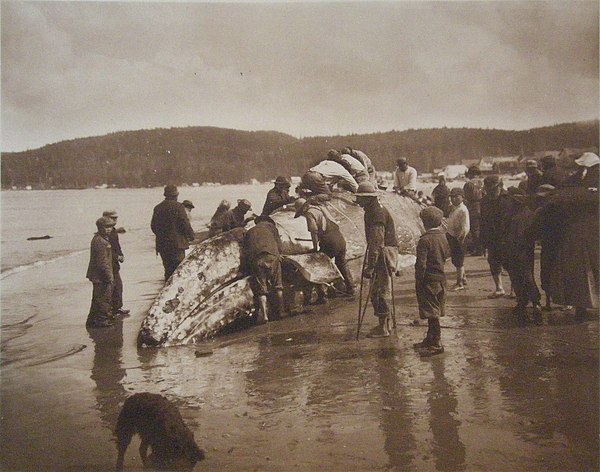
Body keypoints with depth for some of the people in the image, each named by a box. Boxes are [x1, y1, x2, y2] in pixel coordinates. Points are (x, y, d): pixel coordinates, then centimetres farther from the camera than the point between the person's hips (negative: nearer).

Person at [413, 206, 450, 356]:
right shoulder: (443, 237, 6)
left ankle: (436, 344, -1)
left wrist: (418, 281, -13)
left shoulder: (425, 240, -19)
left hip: (428, 281, -8)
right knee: (435, 311, 16)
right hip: (440, 278, 8)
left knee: (432, 312, -4)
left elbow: (421, 264, -20)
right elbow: (447, 254, 17)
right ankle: (430, 339, 27)